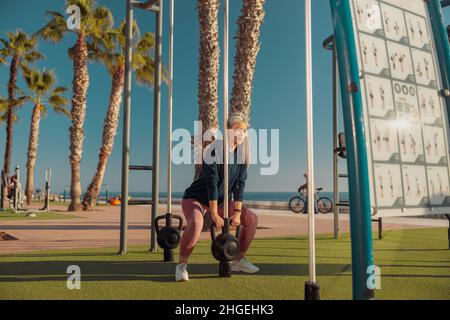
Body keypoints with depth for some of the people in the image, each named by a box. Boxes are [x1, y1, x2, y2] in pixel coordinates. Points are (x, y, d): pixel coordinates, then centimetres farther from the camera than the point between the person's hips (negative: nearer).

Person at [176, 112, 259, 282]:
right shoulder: (215, 150, -21)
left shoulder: (242, 153, -2)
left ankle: (239, 260, 14)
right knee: (196, 223, -37)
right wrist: (214, 214, -26)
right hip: (196, 198, -7)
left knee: (251, 218, 0)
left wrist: (237, 212, -11)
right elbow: (211, 182, -25)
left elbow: (240, 184, -4)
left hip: (220, 201, 7)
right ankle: (182, 265, -18)